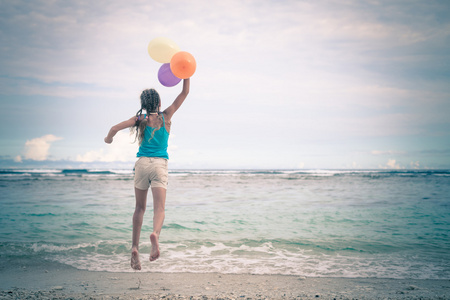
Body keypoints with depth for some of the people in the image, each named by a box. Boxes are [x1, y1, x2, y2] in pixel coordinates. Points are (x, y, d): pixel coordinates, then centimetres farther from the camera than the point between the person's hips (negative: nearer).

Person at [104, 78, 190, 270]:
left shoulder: (140, 119, 5)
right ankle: (155, 234, -41)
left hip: (142, 163, 2)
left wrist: (108, 138, 18)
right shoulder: (166, 117, 5)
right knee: (159, 208, -11)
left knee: (140, 208, 13)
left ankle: (135, 247, 5)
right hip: (160, 164, -2)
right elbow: (184, 93, 10)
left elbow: (115, 128, -2)